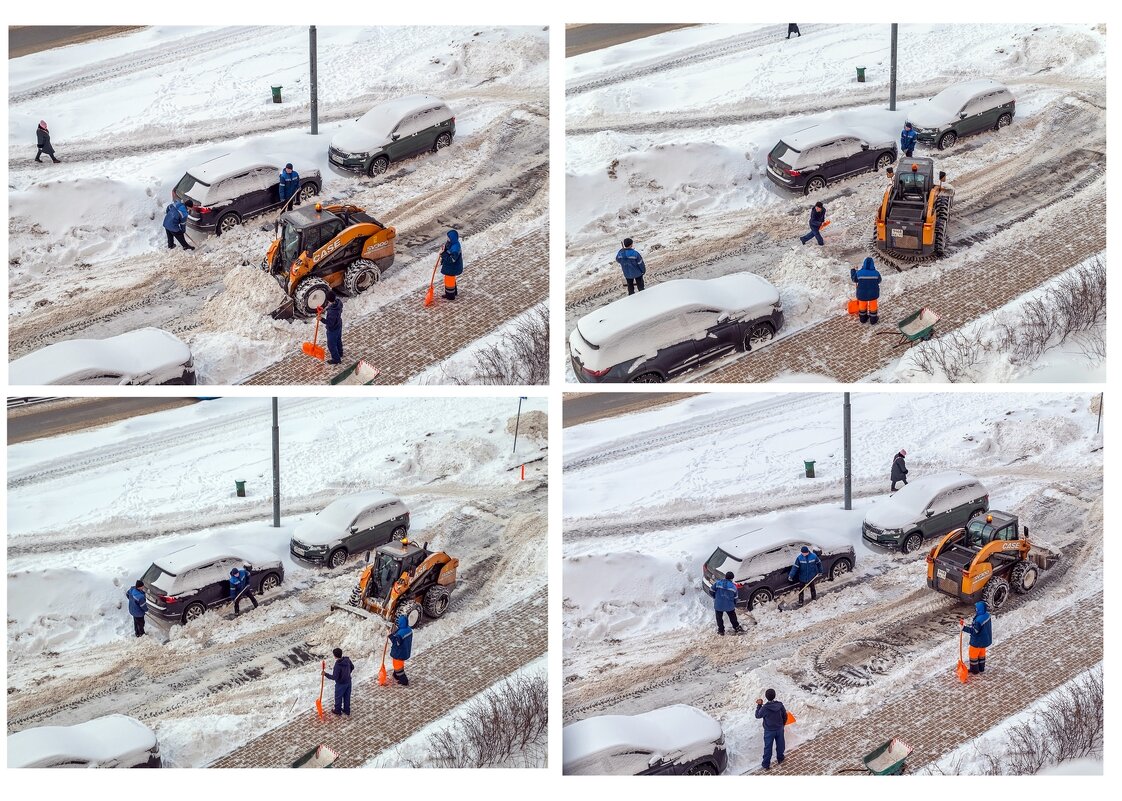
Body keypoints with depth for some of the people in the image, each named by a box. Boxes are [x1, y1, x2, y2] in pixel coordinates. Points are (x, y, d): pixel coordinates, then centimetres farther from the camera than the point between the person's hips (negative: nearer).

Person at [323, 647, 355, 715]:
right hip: (348, 681, 6)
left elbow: (334, 677, -30)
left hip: (340, 684, -6)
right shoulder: (347, 660, -12)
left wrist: (326, 674, -21)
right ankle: (347, 711, 39)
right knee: (347, 697, 23)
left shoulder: (337, 665, -33)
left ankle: (337, 711, 39)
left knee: (338, 697, 19)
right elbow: (352, 667, 6)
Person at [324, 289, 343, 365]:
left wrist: (322, 319, -38)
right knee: (338, 340, 32)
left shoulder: (332, 311, -44)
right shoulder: (339, 302, -20)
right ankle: (340, 354, 55)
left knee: (331, 344, 17)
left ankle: (336, 359, 37)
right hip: (339, 325, 8)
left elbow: (330, 323, -32)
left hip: (333, 329, -8)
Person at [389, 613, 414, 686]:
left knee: (398, 667, 13)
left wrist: (391, 635, -29)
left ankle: (404, 682, 23)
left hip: (399, 653, -8)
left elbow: (396, 643, -31)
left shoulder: (400, 633, -36)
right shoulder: (409, 630, -7)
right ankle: (396, 677, 49)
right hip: (406, 652, 8)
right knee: (400, 664, 29)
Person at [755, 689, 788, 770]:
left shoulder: (765, 707, -25)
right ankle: (780, 760, 42)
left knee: (768, 748, 10)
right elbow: (785, 716, 0)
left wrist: (759, 705, -2)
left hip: (769, 731, -3)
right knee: (780, 745, 23)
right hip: (779, 729, 3)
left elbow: (758, 715, -9)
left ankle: (766, 765, 19)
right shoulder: (780, 705, -14)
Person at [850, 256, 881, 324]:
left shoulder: (859, 273, -23)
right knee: (873, 306, 23)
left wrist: (852, 272, 14)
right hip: (873, 294, 0)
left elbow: (855, 280, -3)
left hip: (862, 294, 0)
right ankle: (873, 321, 39)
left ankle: (863, 319, 45)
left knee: (862, 306, 26)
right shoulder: (876, 273, -22)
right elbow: (879, 281, -3)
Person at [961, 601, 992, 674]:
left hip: (978, 642, -8)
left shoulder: (978, 620, -37)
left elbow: (974, 631, -31)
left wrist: (964, 626, -33)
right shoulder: (987, 615, -8)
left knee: (973, 654, 14)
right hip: (985, 639, 8)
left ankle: (974, 670, 29)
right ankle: (981, 668, 41)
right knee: (981, 654, 25)